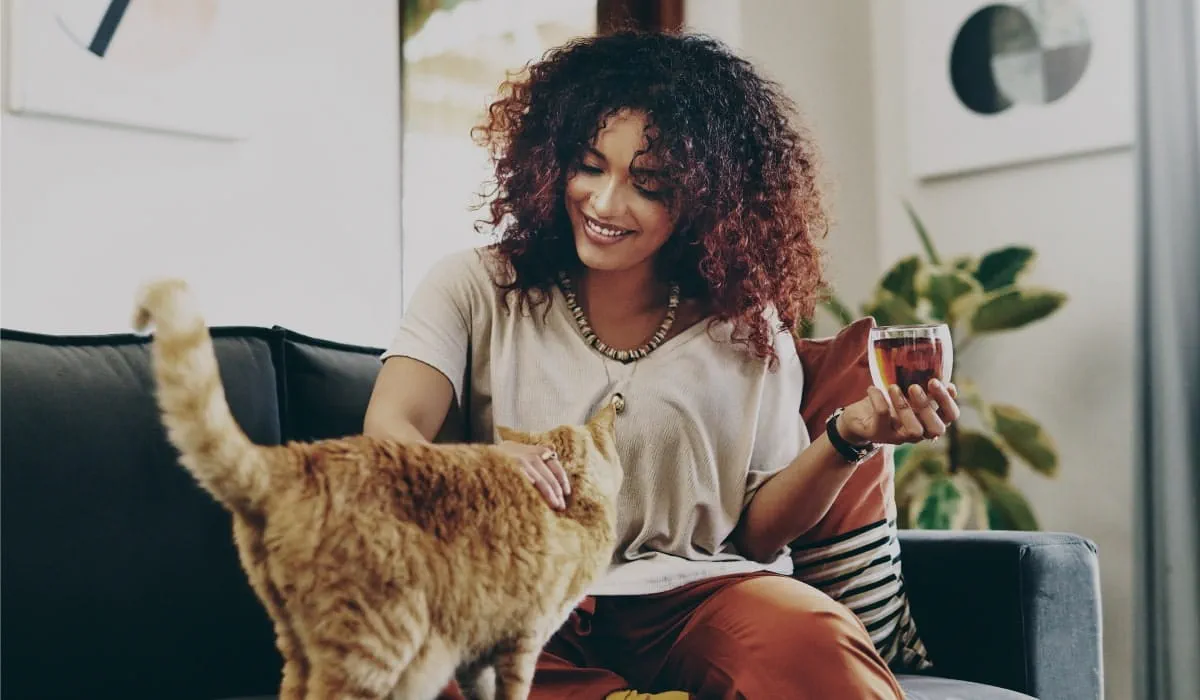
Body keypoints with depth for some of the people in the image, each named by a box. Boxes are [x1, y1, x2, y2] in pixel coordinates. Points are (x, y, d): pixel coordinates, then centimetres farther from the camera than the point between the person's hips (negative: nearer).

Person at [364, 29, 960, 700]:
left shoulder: (747, 325, 8)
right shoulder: (476, 291, 6)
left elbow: (757, 531, 9)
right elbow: (389, 433, -9)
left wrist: (847, 440, -10)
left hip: (694, 594, 0)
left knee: (817, 644, -35)